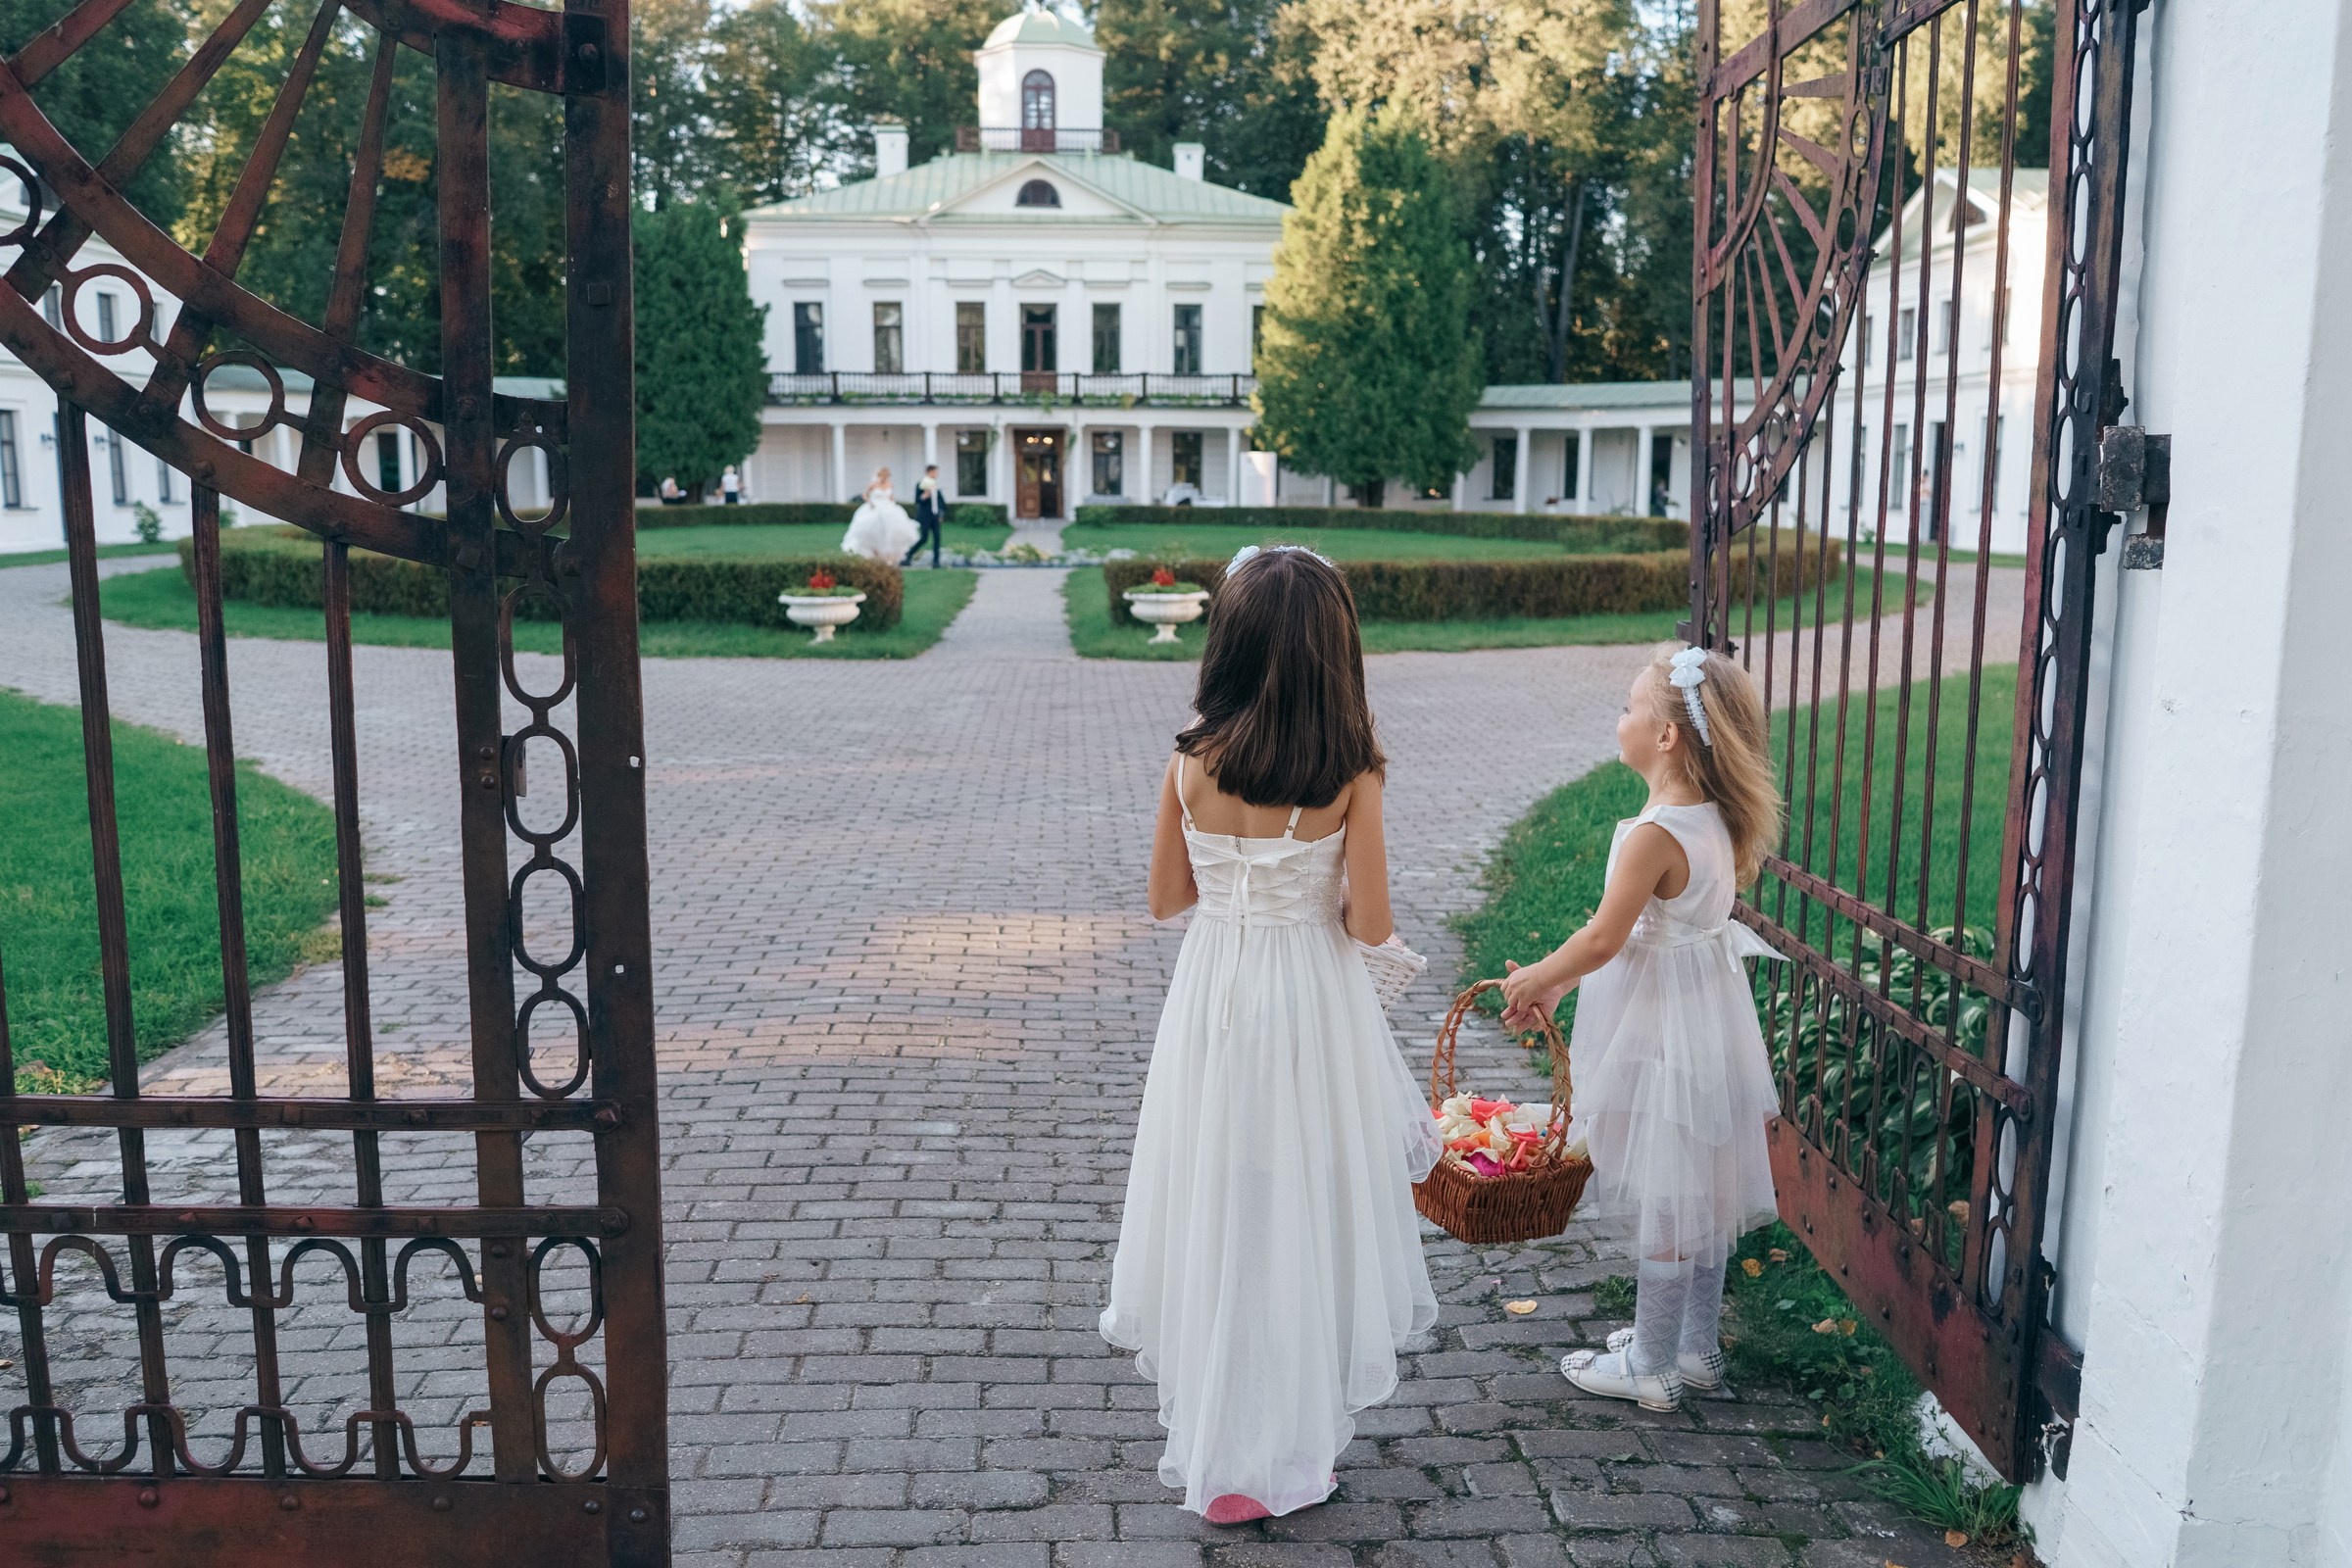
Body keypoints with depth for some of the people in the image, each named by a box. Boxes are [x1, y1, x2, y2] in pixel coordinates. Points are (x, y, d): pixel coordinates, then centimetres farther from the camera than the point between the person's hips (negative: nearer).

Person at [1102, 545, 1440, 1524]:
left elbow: (1164, 899, 0)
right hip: (1312, 1007, -2)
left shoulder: (1191, 762, -9)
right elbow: (1369, 922, -12)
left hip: (1210, 1000, 2)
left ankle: (1212, 1436, 32)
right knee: (1303, 1209, 13)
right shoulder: (1348, 774, -14)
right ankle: (1286, 1447, 25)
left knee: (1215, 1207, 16)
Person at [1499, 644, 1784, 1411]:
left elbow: (1604, 939, -21)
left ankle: (1650, 1366, 18)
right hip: (1708, 1014, 9)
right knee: (1701, 1192, 19)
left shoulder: (1655, 835, -25)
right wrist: (1555, 981, 12)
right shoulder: (1716, 821, 4)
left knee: (1664, 1203, 4)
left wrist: (1535, 978, -3)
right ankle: (1695, 1347, 34)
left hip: (1661, 1030, -9)